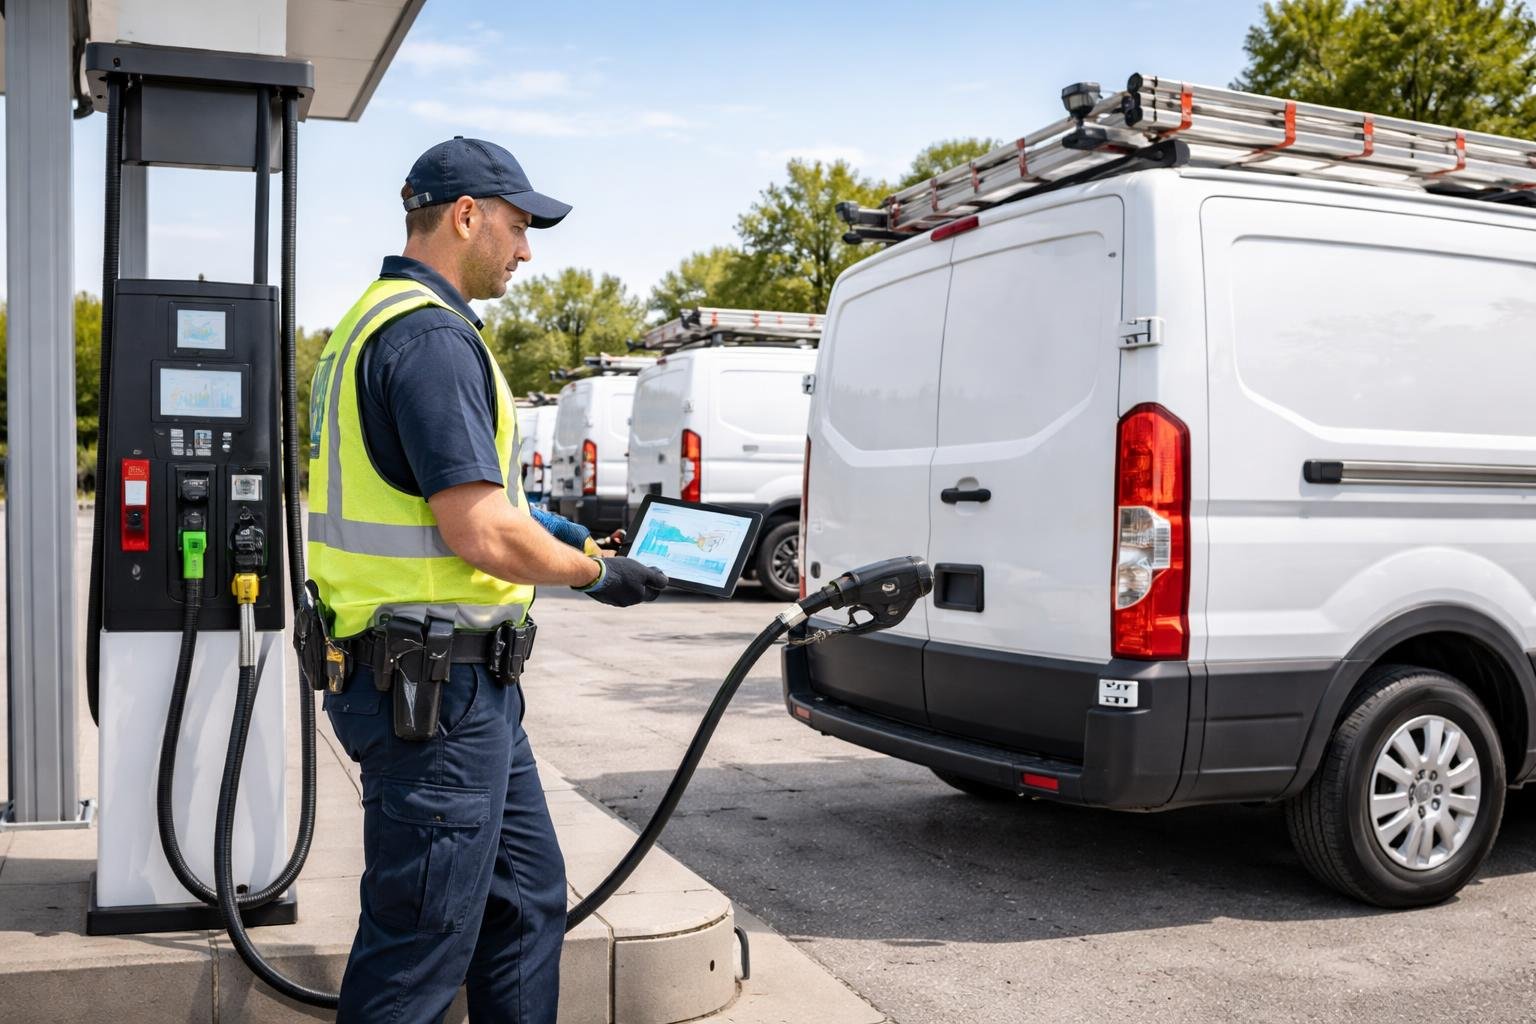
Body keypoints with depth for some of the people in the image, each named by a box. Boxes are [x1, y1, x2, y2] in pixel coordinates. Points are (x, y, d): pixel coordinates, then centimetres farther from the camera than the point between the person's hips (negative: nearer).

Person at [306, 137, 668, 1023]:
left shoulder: (378, 323, 16)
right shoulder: (431, 334, -18)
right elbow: (482, 535, -24)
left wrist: (527, 520, 19)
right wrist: (598, 573, -8)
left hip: (465, 682, 11)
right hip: (441, 686, -11)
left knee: (528, 898, 20)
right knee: (421, 947, 1)